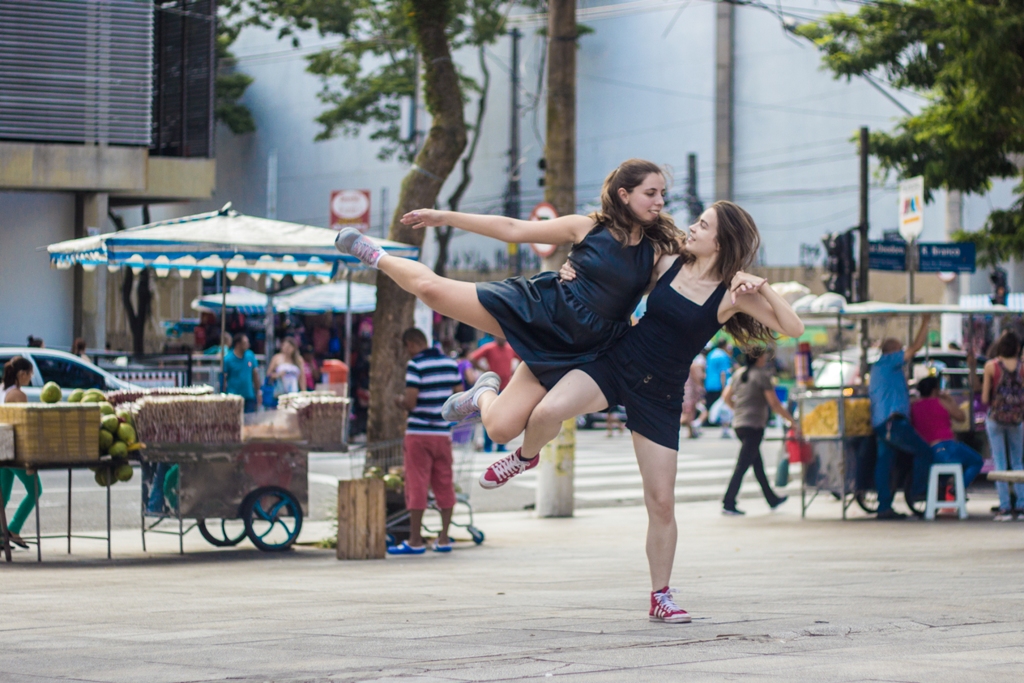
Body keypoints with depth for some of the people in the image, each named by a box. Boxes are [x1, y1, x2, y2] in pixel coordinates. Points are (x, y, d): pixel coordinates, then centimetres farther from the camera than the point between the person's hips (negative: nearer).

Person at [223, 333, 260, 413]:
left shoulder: (250, 356, 3)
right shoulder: (227, 359, -9)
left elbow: (255, 374, 10)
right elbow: (224, 379, -7)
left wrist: (258, 393, 8)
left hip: (250, 397, 4)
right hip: (234, 397, -4)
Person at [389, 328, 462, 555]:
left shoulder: (415, 365, -12)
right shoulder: (450, 363, 6)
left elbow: (410, 403, -18)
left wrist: (399, 401, 3)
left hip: (419, 433, -5)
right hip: (443, 432, 5)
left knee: (416, 486, -1)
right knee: (444, 486, 10)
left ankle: (415, 541, 1)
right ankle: (444, 539, 12)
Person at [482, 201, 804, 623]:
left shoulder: (732, 295, -5)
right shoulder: (668, 265, 2)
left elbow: (793, 328, -12)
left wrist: (762, 288, -23)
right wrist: (577, 273, 5)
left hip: (660, 396, -1)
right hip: (616, 363, 1)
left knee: (661, 502, 0)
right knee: (547, 412, -30)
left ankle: (660, 597, 17)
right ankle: (525, 457, 6)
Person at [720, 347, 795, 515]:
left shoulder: (739, 374, 10)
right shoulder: (762, 375, -11)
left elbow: (726, 397, 15)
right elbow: (774, 403, -13)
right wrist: (790, 419, -4)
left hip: (739, 424, 8)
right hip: (753, 425, -8)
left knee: (758, 464, 18)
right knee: (742, 466, -8)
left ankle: (772, 499, 30)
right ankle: (728, 504, -11)